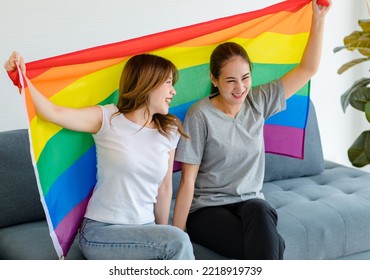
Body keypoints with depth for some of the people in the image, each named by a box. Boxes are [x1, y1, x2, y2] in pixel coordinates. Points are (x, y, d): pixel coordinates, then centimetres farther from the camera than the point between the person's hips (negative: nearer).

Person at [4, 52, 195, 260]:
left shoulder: (169, 133, 7)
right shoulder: (107, 119, -6)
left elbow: (165, 188, 11)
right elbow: (54, 112, -20)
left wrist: (163, 233, 13)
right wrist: (23, 79, -34)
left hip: (145, 231, 5)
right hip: (101, 231, -4)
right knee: (177, 242, -28)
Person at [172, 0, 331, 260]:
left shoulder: (258, 103, 4)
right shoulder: (200, 115, -10)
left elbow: (307, 69, 6)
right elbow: (188, 180, -9)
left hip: (251, 202, 4)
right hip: (208, 209, -4)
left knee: (259, 212, -35)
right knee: (271, 245, -31)